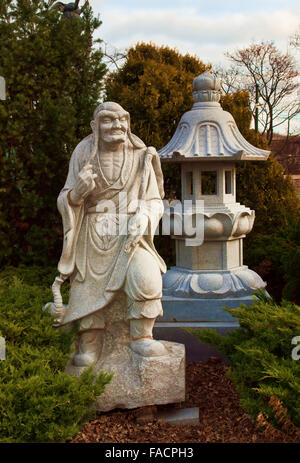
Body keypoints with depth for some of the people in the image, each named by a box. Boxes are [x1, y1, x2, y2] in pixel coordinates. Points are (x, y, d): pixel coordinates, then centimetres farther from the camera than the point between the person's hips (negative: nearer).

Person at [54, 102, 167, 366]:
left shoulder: (140, 157, 3)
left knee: (146, 279, -27)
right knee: (87, 293, -9)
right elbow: (65, 202, 5)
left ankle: (141, 337, -8)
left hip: (129, 235, -1)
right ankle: (90, 344, 17)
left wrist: (143, 217, -15)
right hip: (93, 239, 1)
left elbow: (154, 201, 9)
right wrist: (78, 192, -19)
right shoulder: (84, 155, 3)